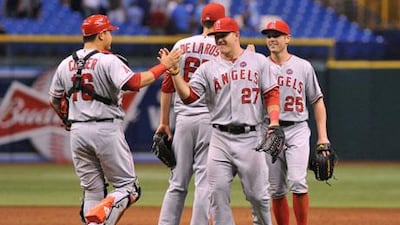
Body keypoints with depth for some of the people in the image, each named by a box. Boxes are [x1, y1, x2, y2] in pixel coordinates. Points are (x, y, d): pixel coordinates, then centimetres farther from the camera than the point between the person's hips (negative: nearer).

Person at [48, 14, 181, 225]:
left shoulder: (66, 64, 9)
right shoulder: (108, 61, -10)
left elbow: (54, 101, 17)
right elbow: (133, 83, -25)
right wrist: (163, 66, -16)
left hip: (78, 132, 6)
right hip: (106, 130, -6)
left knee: (92, 190, 12)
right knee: (128, 187, 0)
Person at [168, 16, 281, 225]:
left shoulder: (258, 61, 7)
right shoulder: (208, 68, 8)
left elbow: (271, 94, 4)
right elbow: (188, 96, -2)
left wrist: (274, 124, -9)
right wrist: (174, 72, -15)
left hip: (251, 137, -1)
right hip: (220, 139, 1)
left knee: (257, 193, 0)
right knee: (217, 192, -4)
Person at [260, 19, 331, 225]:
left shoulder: (303, 67, 6)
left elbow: (317, 102, 9)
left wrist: (323, 137, 2)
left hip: (297, 131, -1)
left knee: (297, 182, -17)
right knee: (276, 190, 4)